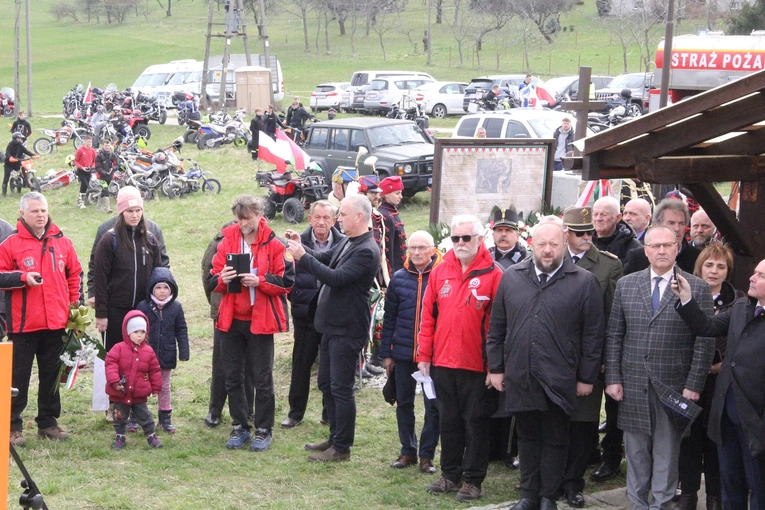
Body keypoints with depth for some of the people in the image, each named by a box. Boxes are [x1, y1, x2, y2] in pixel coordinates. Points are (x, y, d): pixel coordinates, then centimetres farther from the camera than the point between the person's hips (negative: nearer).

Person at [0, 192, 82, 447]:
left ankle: (48, 422, 23)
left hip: (56, 323, 4)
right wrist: (23, 277, -20)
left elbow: (74, 275, 16)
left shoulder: (62, 243, 7)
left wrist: (74, 306, 9)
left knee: (51, 376, 12)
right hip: (23, 324, -4)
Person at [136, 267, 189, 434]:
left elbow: (181, 331, 2)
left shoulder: (176, 307, -2)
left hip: (166, 355, 2)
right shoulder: (143, 307, -7)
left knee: (164, 386, 15)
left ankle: (166, 418, 25)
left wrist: (184, 352, -2)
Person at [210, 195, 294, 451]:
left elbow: (286, 281, -9)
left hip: (260, 320, -4)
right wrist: (222, 279, -15)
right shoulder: (227, 241, 5)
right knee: (232, 377, 10)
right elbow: (213, 276, 7)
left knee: (262, 379, 3)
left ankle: (263, 430, 13)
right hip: (231, 320, 4)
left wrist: (259, 281, -22)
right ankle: (239, 427, 21)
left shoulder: (274, 245, -6)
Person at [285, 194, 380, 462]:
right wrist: (301, 248, -5)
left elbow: (335, 278, -26)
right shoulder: (346, 243, 12)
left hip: (347, 330, -10)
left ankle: (342, 448, 6)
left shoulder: (366, 251, -19)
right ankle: (335, 438, 29)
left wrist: (302, 256, -23)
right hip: (332, 324, 10)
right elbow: (322, 260, 13)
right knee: (327, 384, 17)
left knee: (341, 388, -3)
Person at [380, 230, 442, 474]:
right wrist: (386, 353, 5)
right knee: (403, 403, 11)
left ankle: (427, 454, 14)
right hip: (403, 352, 3)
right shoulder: (399, 278, 4)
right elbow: (389, 318, 7)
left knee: (433, 405, 3)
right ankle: (407, 451, 24)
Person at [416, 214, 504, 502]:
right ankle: (450, 475, 26)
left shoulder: (493, 275, -8)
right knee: (448, 421, 14)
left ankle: (473, 480, 14)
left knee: (475, 423, 5)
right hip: (442, 363, 4)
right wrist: (424, 355, 6)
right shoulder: (440, 272, 5)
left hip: (477, 366, -4)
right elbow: (428, 316, 8)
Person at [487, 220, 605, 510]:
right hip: (519, 377, 3)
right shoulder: (512, 278, 7)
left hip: (559, 380, -3)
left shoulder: (583, 282, -3)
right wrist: (496, 368, 8)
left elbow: (593, 334, -2)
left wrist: (586, 377, -3)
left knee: (555, 440, 6)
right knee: (527, 437, 13)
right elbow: (497, 327, 11)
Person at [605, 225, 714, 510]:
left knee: (667, 452, 5)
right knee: (636, 451, 10)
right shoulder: (626, 285, 6)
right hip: (633, 386, 2)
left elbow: (704, 342, -4)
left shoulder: (697, 288, -2)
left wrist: (693, 385, -9)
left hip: (674, 388, -2)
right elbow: (614, 335, 6)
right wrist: (613, 378, 0)